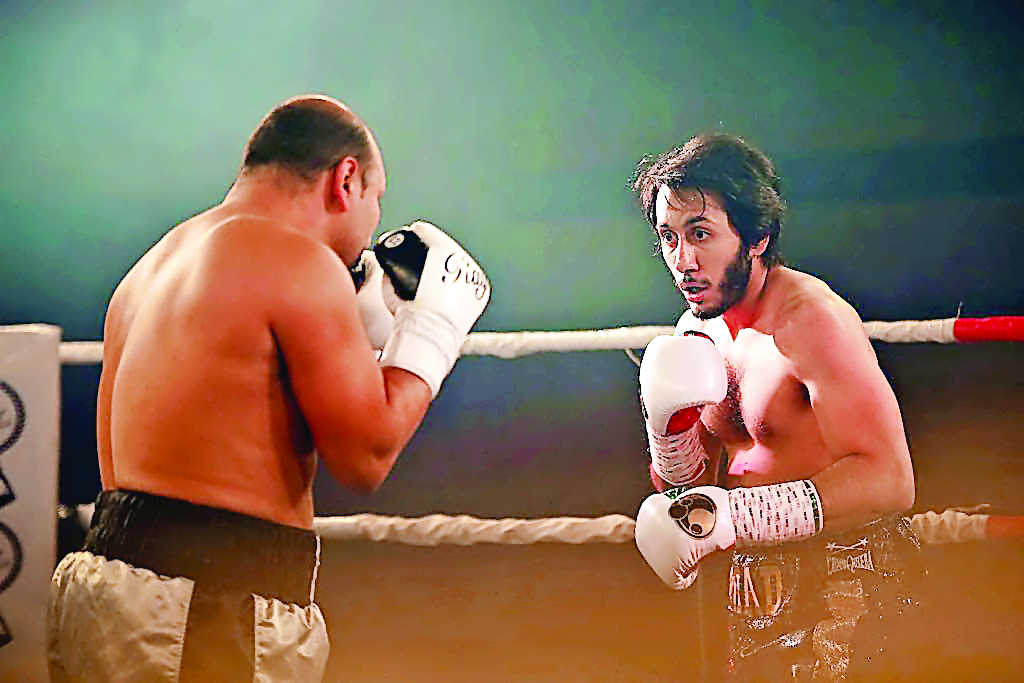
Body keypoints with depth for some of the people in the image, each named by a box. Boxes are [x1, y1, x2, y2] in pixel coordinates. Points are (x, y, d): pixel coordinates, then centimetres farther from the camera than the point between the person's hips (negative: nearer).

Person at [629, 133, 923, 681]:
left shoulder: (810, 319, -20)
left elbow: (888, 480, -31)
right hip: (758, 584, 8)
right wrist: (667, 423, -11)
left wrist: (727, 515, -36)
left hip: (838, 583, -8)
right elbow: (687, 485, 11)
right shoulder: (697, 332, 5)